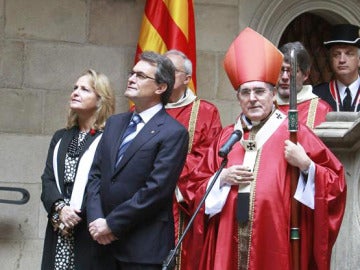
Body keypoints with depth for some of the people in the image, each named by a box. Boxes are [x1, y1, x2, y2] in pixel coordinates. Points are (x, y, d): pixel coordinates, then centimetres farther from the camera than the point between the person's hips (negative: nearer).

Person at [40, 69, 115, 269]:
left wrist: (77, 214, -14)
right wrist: (60, 208, -9)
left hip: (90, 232, -5)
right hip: (58, 232, 5)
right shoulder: (61, 138, 18)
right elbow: (48, 179, 9)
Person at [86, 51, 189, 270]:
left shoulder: (174, 133, -9)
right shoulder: (115, 123, 14)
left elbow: (156, 189, -15)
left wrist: (112, 224, -13)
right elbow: (96, 174, 11)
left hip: (144, 246, -6)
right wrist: (96, 219, -4)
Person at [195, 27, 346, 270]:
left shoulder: (294, 133, 1)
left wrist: (306, 165, -17)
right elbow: (200, 185, 16)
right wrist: (222, 178, -2)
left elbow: (335, 183, -1)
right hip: (231, 240, 4)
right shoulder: (227, 137, 12)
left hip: (277, 240, -3)